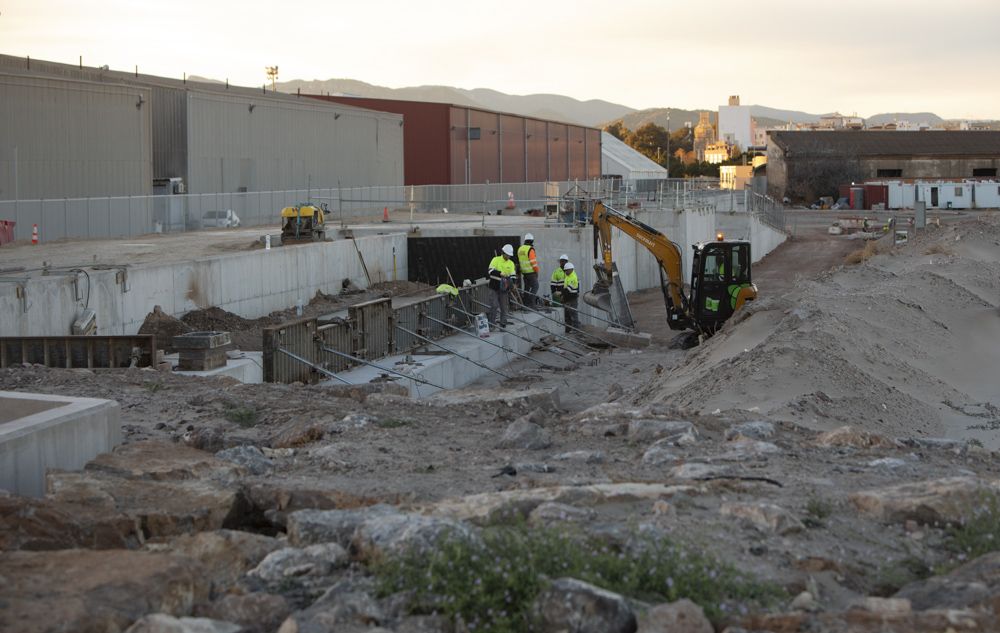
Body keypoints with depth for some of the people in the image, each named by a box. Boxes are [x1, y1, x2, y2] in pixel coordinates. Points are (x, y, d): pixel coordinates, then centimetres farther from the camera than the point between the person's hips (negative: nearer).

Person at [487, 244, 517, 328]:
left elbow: (513, 275, 4)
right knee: (494, 306, -7)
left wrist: (512, 282, -16)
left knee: (504, 307, 6)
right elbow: (490, 271, -15)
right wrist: (500, 273, -28)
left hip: (504, 288, 4)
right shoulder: (496, 260, -4)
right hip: (494, 287, -4)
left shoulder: (511, 263, 8)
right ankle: (492, 323, 1)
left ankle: (503, 324, 13)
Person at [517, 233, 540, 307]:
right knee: (535, 286, -3)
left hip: (524, 272, 8)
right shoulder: (530, 249, -16)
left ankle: (526, 303, 16)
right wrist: (537, 270, -6)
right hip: (531, 272, -8)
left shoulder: (520, 249, 9)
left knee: (527, 287, 14)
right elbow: (533, 262, -16)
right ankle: (530, 302, -10)